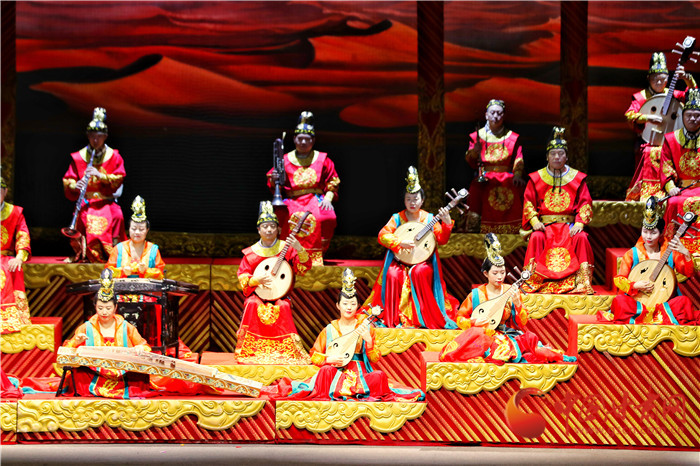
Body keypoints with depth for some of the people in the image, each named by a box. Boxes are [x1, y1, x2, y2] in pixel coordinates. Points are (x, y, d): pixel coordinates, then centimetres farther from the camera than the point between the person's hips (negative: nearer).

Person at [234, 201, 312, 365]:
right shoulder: (251, 253, 5)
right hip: (257, 294, 1)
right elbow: (243, 278, 5)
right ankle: (252, 350, -17)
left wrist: (299, 249, -25)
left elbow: (303, 268, -8)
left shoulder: (286, 248, 2)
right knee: (252, 305, -29)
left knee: (283, 307, -30)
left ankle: (282, 350, -16)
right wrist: (257, 280, -15)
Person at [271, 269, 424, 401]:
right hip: (337, 373, -1)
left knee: (380, 376, -31)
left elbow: (375, 359, 3)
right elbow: (315, 356, 9)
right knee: (326, 370, -36)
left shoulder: (365, 326, 6)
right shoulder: (330, 330, 6)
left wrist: (369, 341, -15)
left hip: (360, 375, 1)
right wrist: (328, 359, -11)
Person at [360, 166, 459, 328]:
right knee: (393, 275, -31)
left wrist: (447, 224, -22)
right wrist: (400, 242, -21)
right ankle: (392, 318, -21)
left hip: (423, 261, 0)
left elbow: (442, 240, -5)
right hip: (400, 261, 0)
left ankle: (424, 317, -20)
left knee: (418, 273, -33)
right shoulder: (397, 218, 3)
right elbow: (382, 235, -7)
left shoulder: (429, 218, 3)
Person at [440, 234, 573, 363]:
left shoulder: (511, 291, 1)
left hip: (506, 337, 0)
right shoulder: (476, 294, -2)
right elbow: (460, 318, 6)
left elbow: (523, 322, -1)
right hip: (482, 336, 1)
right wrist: (473, 322, -14)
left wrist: (517, 304, -18)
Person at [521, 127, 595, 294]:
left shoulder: (577, 178, 9)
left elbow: (585, 203, 5)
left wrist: (579, 223, -11)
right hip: (544, 224, 0)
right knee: (536, 238, -32)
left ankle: (582, 280, -27)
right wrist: (534, 221, -10)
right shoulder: (536, 178, 8)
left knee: (581, 238, -30)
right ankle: (533, 279, -30)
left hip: (569, 224, 0)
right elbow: (528, 202, 7)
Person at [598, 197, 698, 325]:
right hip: (637, 303, -1)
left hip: (664, 303, 1)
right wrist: (635, 286, -18)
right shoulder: (632, 254, 4)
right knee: (619, 301, -31)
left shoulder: (670, 252, 5)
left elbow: (688, 273, -1)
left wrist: (686, 254, -18)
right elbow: (619, 279, 1)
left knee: (684, 301, -28)